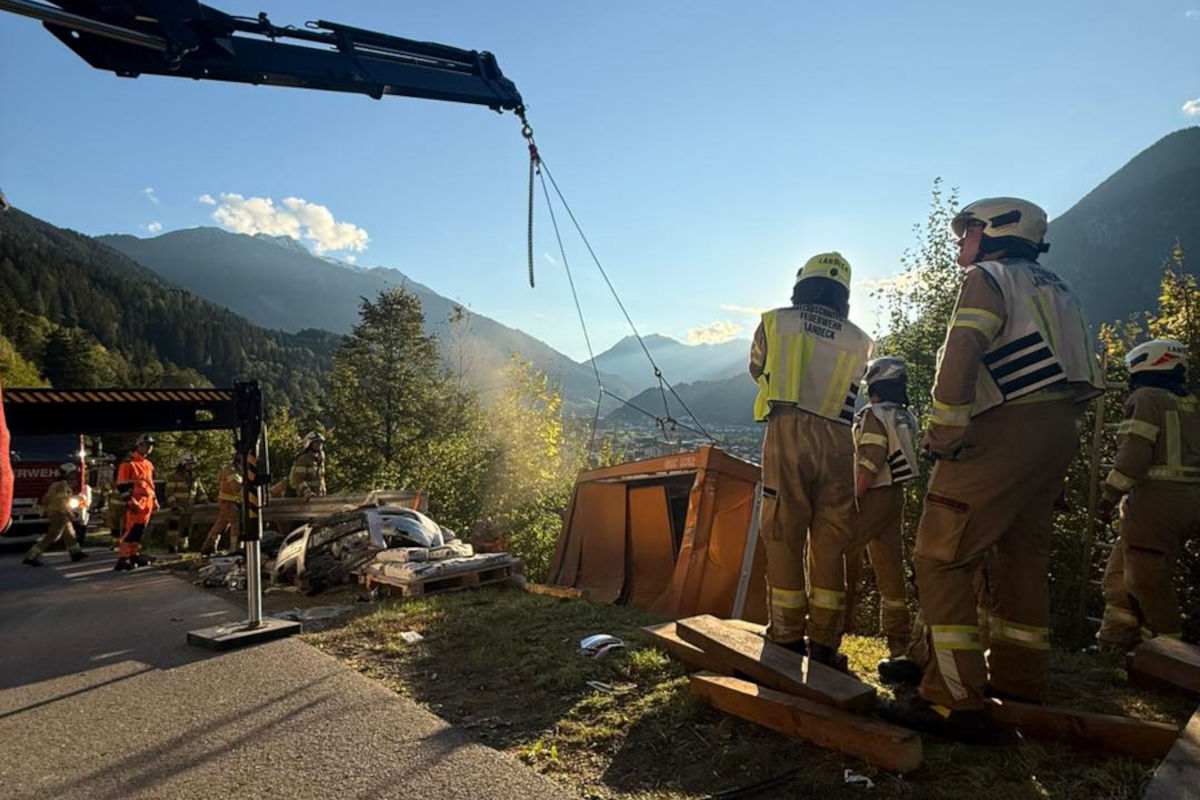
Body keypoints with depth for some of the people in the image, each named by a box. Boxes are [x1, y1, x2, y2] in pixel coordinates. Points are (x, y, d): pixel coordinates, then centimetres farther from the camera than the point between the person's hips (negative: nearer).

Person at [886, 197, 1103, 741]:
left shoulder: (989, 277, 0)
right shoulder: (1054, 290, 26)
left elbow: (962, 352, -17)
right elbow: (1081, 372, 22)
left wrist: (945, 428, -17)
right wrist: (1055, 427, 20)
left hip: (1004, 430, -10)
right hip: (1058, 431, 10)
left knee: (941, 558, -9)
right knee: (1022, 556, 18)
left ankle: (954, 701, -12)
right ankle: (1019, 684, 28)